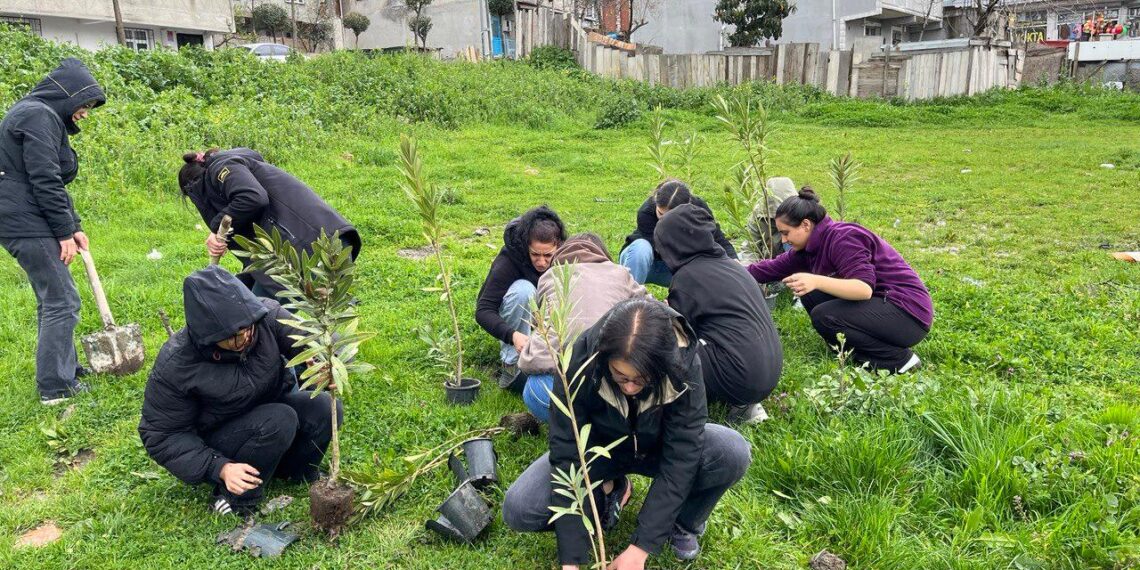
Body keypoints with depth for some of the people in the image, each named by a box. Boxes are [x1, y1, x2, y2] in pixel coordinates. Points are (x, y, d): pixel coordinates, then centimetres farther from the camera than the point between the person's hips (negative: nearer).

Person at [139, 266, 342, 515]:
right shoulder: (174, 365, -27)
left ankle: (298, 471, 5)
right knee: (279, 420, -32)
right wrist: (219, 468, -30)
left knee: (325, 407, -24)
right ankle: (234, 501, -10)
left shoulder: (267, 315, -22)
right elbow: (161, 435, -17)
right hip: (213, 442, -4)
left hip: (271, 407, 4)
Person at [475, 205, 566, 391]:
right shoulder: (507, 262, -33)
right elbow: (483, 311, -36)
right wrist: (512, 335, -53)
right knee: (523, 289, -38)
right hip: (505, 315, -4)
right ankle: (512, 367, -28)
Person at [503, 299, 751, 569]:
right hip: (597, 447, 0)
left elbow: (680, 458, -29)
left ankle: (684, 523, 2)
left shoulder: (683, 364, -32)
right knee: (518, 509, -21)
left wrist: (640, 548, -31)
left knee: (734, 454, -29)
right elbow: (567, 458, -30)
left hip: (657, 447, 0)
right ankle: (610, 490, 6)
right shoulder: (581, 362, -34)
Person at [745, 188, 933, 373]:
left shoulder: (842, 238, -21)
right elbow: (774, 267, 10)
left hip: (909, 313, -9)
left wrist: (816, 281, -41)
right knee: (810, 294, 0)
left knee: (823, 316, -22)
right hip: (880, 303, 9)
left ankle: (897, 358, -9)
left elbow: (865, 288, -30)